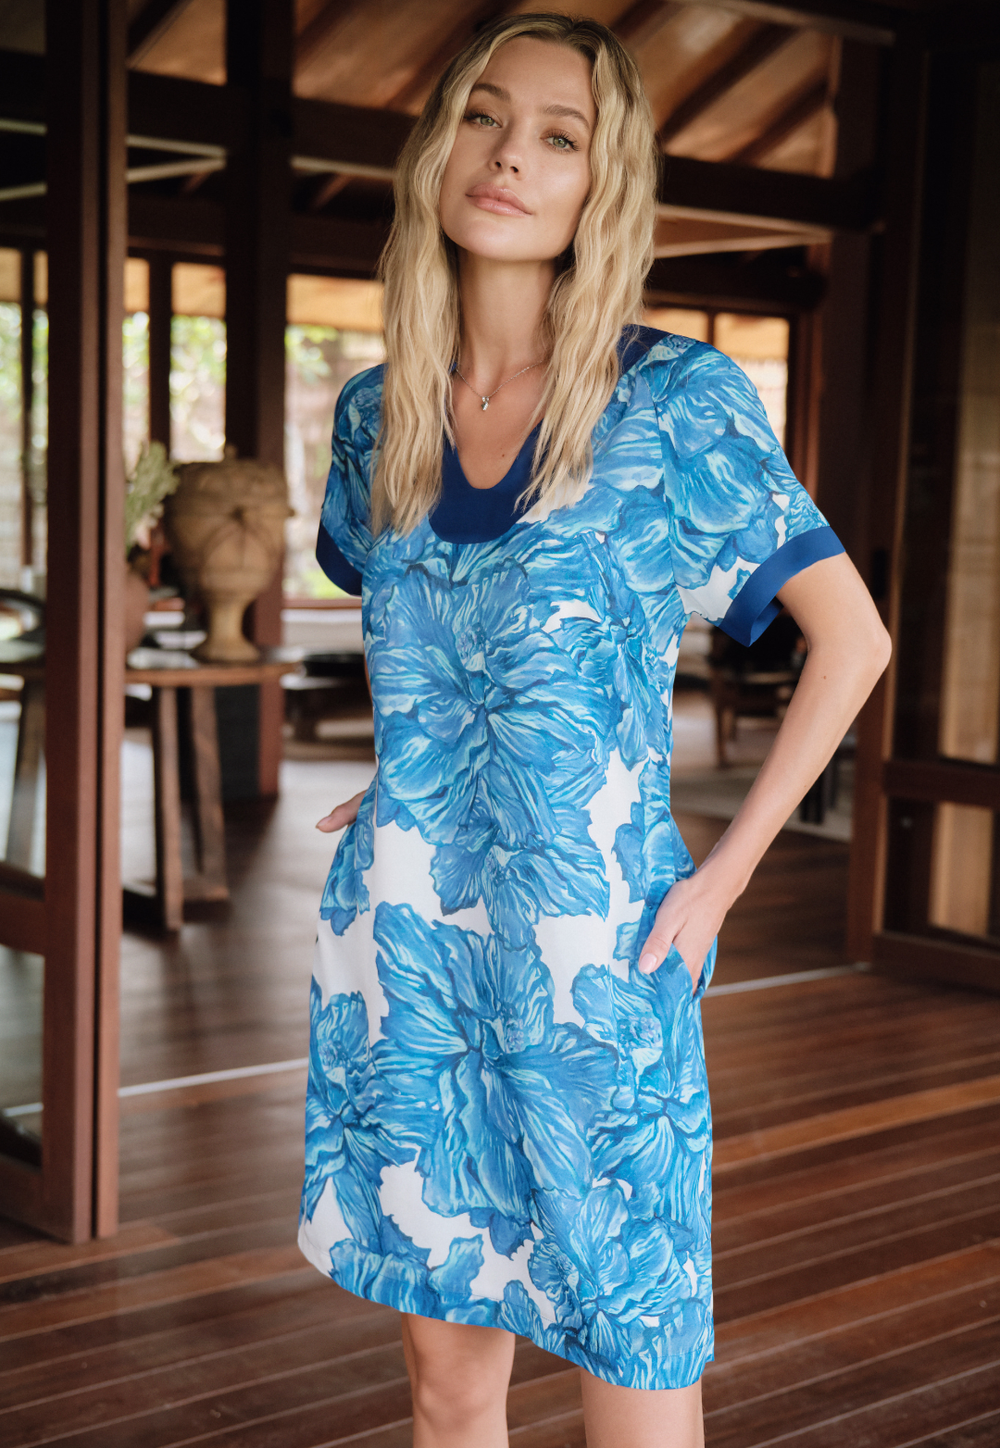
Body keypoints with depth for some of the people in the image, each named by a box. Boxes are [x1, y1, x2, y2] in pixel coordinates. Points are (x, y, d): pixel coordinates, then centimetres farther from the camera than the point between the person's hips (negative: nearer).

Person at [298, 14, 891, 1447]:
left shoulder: (677, 400, -8)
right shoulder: (376, 413, 6)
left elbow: (853, 636, -2)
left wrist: (723, 874, -6)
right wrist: (412, 783, 11)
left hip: (594, 958, -4)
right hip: (403, 953, 4)